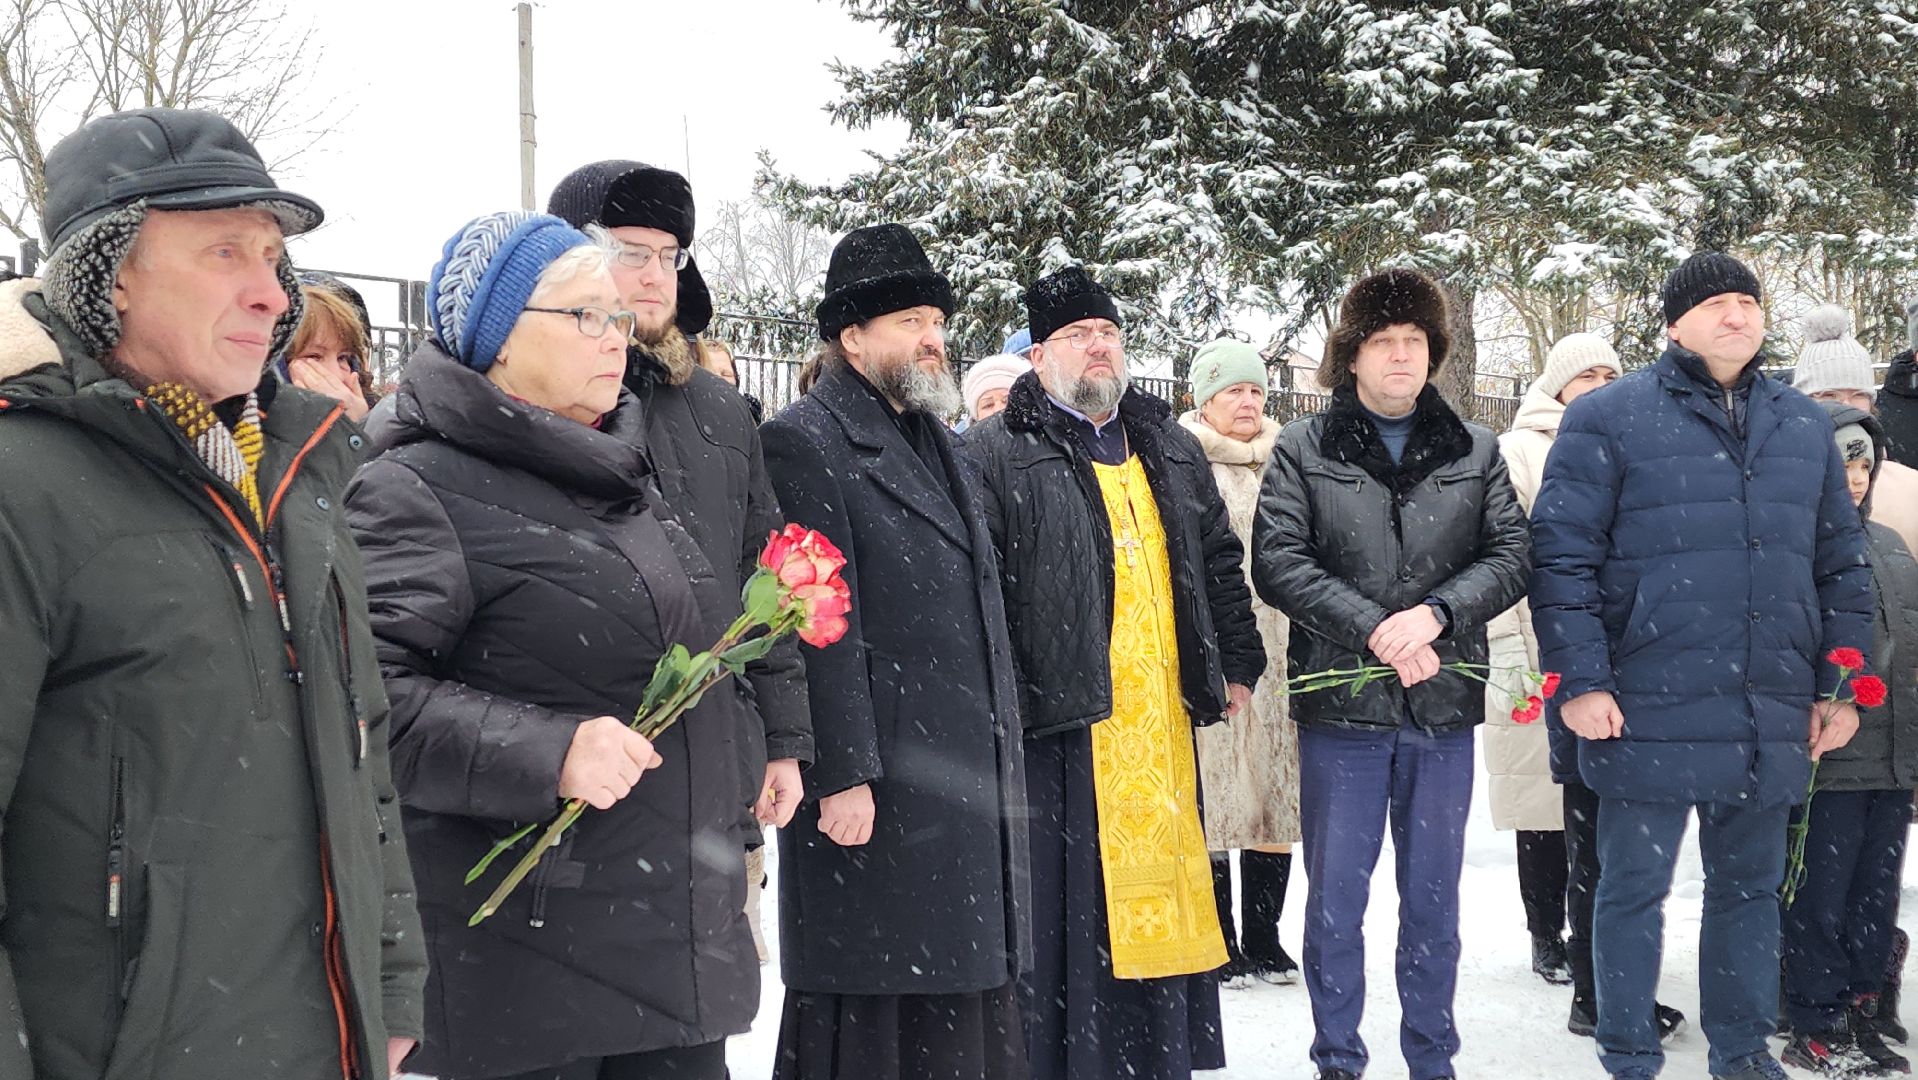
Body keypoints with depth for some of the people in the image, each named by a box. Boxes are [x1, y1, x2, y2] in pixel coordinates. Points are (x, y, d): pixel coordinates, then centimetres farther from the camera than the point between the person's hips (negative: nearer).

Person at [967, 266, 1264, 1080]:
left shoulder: (1172, 450, 18)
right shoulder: (998, 453, -2)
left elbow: (1220, 564, 23)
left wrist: (1236, 667, 18)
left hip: (1163, 722, 6)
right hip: (1060, 718, -5)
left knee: (1157, 902, 12)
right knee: (1066, 913, -2)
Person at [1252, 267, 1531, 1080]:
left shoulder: (1475, 451, 9)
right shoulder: (1303, 450, 2)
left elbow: (1512, 555, 2)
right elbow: (1277, 563, -7)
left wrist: (1435, 614, -14)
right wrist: (1374, 629, -17)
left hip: (1443, 706, 2)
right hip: (1341, 707, -2)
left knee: (1434, 904, 12)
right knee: (1335, 905, 5)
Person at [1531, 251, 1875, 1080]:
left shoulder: (1803, 426, 12)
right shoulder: (1609, 419, -3)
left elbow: (1841, 567, 16)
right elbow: (1563, 557, -8)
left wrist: (1840, 686, 11)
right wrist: (1580, 682, -13)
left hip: (1771, 720, 5)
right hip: (1650, 715, -4)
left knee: (1750, 887, 15)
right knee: (1635, 889, 5)